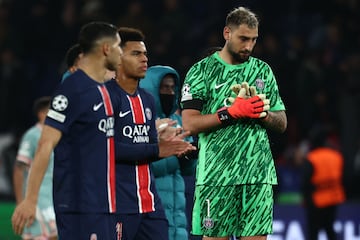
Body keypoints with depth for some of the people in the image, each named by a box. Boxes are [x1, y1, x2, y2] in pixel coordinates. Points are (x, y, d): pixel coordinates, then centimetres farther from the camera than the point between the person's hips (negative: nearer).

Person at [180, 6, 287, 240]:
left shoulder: (263, 70, 15)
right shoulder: (202, 71, 2)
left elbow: (282, 123, 17)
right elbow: (190, 124, -7)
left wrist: (263, 114, -5)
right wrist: (232, 112, -15)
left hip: (259, 175, 4)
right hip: (216, 175, -4)